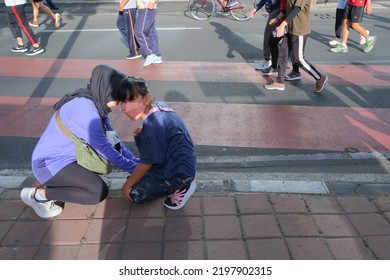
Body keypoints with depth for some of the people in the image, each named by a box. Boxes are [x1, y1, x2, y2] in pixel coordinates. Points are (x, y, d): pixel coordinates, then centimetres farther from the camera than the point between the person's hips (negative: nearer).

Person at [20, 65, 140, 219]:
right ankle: (37, 194, -4)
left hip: (67, 157, 10)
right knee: (100, 192, -21)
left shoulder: (95, 102, 0)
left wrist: (136, 161, -1)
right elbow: (104, 148, -22)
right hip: (49, 163, -10)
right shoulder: (85, 111, -28)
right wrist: (135, 169, -14)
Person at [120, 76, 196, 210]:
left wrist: (128, 184, -2)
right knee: (140, 137, 13)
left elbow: (146, 164, -17)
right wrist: (142, 133, 1)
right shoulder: (159, 105, -3)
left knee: (135, 194, -4)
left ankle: (182, 187, 2)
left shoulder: (152, 126, -29)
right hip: (184, 162, 9)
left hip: (179, 172, -9)